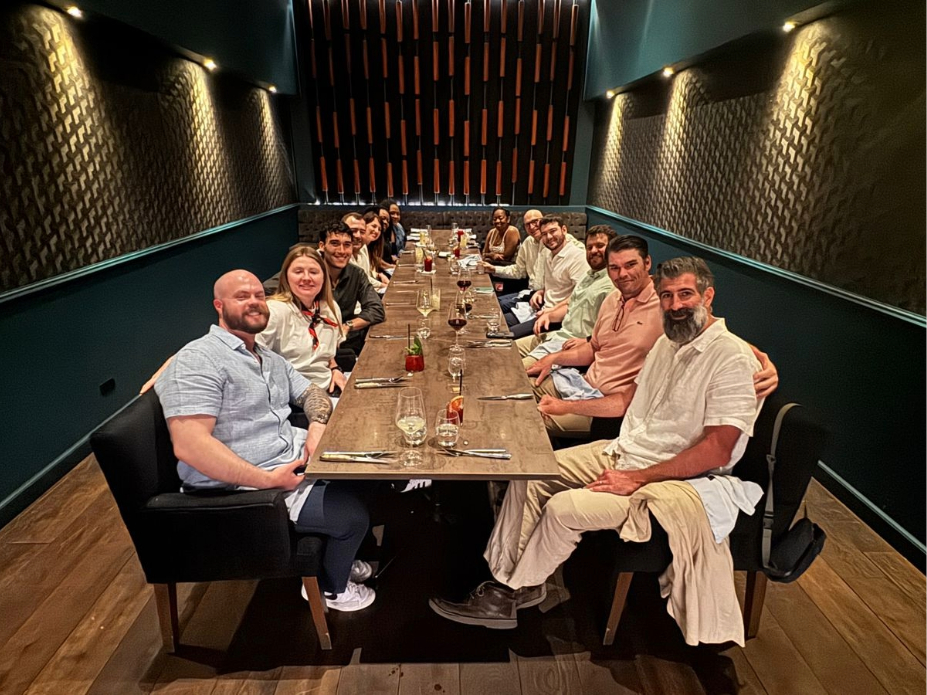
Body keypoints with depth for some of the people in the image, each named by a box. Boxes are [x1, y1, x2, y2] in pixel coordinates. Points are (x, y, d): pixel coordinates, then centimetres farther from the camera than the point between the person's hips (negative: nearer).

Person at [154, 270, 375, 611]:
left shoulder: (269, 357, 12)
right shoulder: (197, 360, -18)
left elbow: (311, 392, 18)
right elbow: (189, 445, -28)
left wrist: (318, 424, -6)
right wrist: (269, 480, -26)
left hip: (294, 454, 9)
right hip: (242, 489, -9)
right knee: (353, 515, -14)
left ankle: (342, 555, 32)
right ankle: (331, 587, 18)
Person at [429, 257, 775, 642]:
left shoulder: (732, 359, -16)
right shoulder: (668, 341, 10)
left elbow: (716, 452, -21)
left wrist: (636, 478, -22)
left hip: (671, 480, -8)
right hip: (622, 453, 9)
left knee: (565, 507, -25)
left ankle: (514, 594, 1)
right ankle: (504, 583, 4)